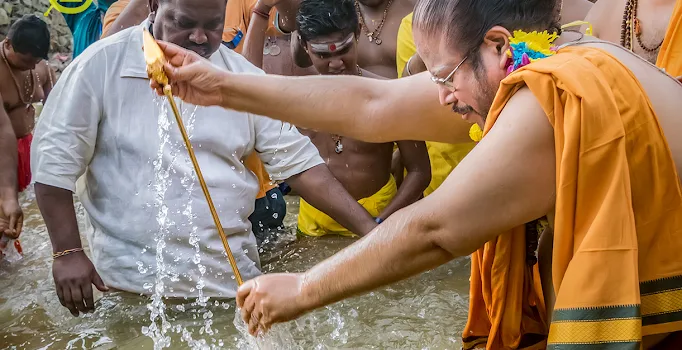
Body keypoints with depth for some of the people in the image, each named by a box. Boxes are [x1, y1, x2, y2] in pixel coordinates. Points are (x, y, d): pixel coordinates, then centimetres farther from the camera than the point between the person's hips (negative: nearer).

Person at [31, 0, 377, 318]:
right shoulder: (102, 64, -8)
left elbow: (298, 160, 0)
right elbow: (55, 159, -4)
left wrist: (370, 230, -7)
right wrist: (68, 253, -10)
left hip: (229, 277, 3)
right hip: (131, 280, -2)